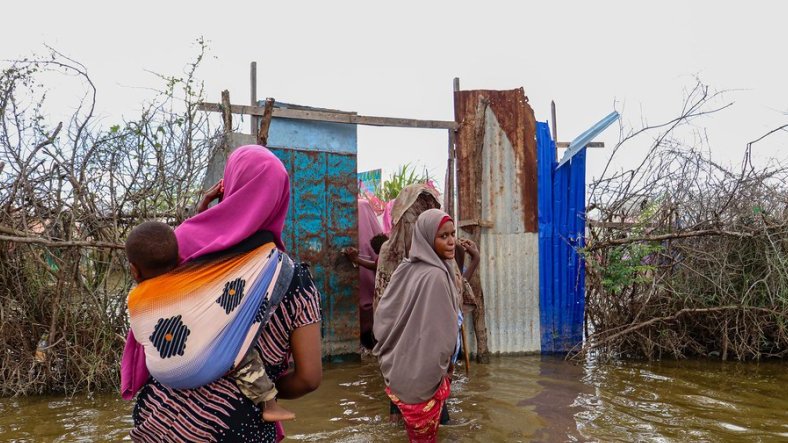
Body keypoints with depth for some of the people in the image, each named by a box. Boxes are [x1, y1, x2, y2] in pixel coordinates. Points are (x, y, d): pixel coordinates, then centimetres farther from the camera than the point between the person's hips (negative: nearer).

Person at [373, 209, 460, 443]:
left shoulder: (406, 268, -1)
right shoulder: (435, 276, -24)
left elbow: (383, 314, 6)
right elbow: (440, 334, -22)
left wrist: (389, 353, 16)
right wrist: (443, 369, -6)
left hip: (399, 367, 7)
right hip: (424, 373, -7)